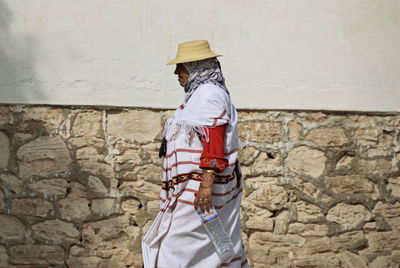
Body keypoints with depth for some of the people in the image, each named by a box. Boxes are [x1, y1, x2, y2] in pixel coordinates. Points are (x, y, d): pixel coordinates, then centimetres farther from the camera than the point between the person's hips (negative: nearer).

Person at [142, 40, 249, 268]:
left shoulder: (209, 95, -13)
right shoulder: (201, 93, 20)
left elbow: (215, 143, -22)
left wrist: (206, 184, -27)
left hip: (199, 188, -11)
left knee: (176, 246, -7)